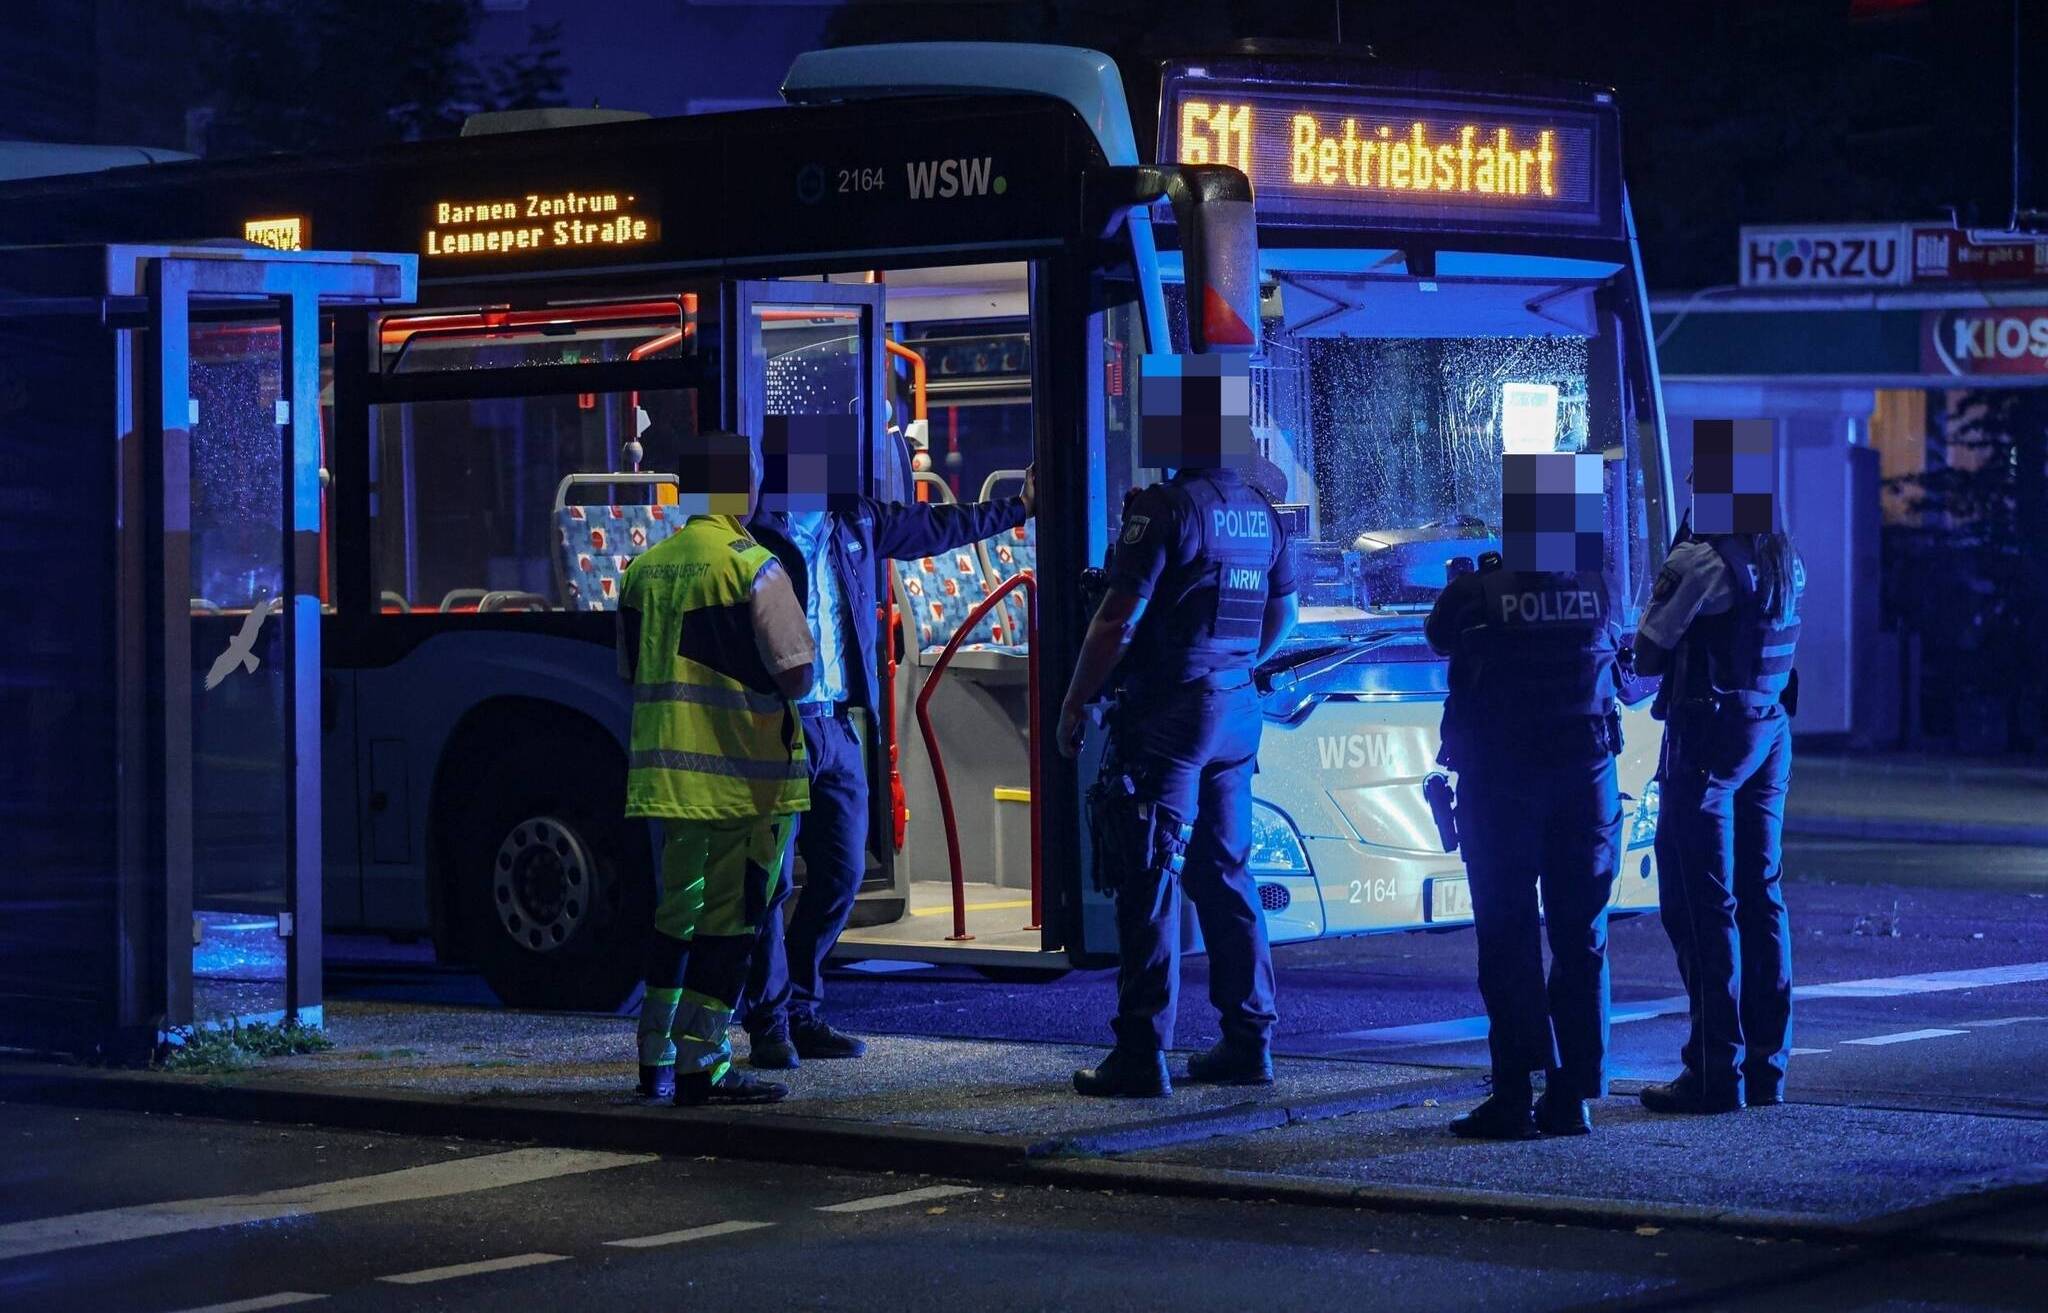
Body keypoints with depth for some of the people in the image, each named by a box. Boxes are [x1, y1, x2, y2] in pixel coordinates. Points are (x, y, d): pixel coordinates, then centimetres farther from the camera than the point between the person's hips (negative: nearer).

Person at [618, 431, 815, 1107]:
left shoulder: (644, 568, 8)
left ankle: (656, 1058, 19)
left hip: (670, 769, 6)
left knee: (678, 905, 16)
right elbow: (795, 673, -15)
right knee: (730, 916, -1)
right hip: (744, 772, -6)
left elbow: (633, 675, 16)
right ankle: (701, 1064, -2)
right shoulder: (753, 567, -12)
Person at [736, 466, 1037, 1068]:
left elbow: (936, 525, 26)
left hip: (838, 728, 7)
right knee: (772, 880, -3)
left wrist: (1019, 507, 35)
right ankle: (770, 1024, 6)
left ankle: (800, 1012, 20)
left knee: (842, 873, 8)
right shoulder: (755, 531, -8)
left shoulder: (857, 521, 12)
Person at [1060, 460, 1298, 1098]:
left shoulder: (1166, 506, -14)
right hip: (1239, 710, 7)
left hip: (1168, 712, -7)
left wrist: (1074, 704, -7)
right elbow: (1283, 615, 21)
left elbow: (1120, 620, -16)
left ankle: (1142, 1053, -6)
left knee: (1149, 879, -5)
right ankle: (1248, 1042, 15)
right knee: (1225, 876, 14)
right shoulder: (1260, 512, 10)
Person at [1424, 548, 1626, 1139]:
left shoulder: (1477, 592, -11)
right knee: (1581, 936, 9)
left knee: (1508, 935, 1)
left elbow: (1438, 633, 7)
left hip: (1500, 776, -3)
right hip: (1586, 774, 3)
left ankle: (1515, 1097, -3)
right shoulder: (1598, 588, -2)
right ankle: (1573, 1096, 9)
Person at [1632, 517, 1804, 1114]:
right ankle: (1766, 1065, 16)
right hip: (1772, 732, 8)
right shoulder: (1785, 560, 8)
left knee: (1701, 903, -3)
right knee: (1760, 896, 12)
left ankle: (1716, 1073, -5)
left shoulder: (1699, 561, -15)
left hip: (1707, 734, -8)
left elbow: (1647, 655, -7)